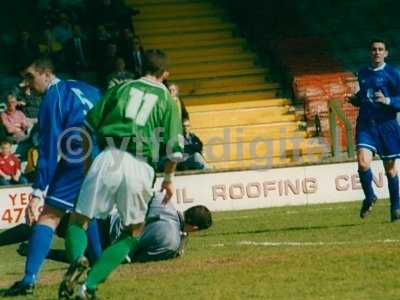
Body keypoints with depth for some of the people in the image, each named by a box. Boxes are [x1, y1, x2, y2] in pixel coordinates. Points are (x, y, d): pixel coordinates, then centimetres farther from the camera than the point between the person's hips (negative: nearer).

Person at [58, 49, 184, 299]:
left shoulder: (122, 88, 16)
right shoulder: (168, 101, 12)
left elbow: (89, 125, 13)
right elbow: (175, 149, 6)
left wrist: (86, 161, 26)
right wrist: (168, 179, 23)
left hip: (108, 159, 0)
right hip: (140, 168, 0)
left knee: (78, 221, 10)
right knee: (134, 233, 17)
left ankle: (77, 259, -24)